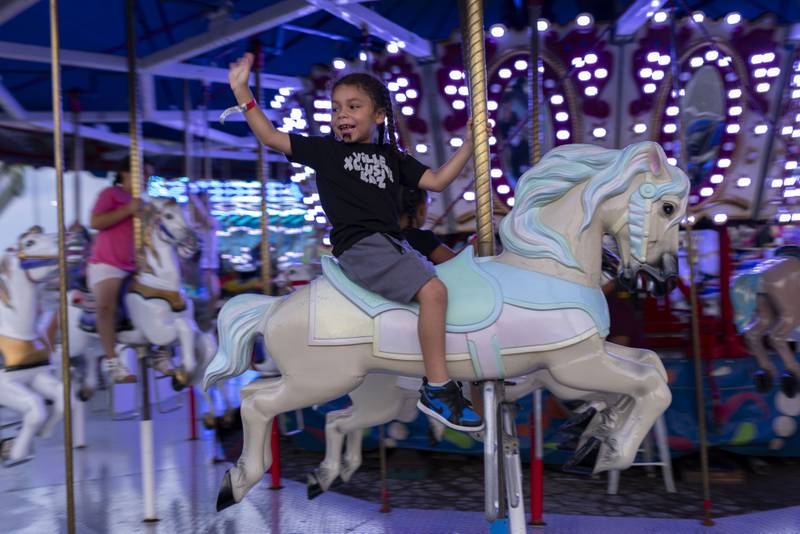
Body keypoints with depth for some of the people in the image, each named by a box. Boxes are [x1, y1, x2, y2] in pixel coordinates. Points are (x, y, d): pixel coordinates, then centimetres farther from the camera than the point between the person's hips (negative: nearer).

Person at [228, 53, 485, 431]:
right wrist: (242, 91, 1)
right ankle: (436, 388, -20)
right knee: (433, 291, -24)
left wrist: (469, 143, 6)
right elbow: (271, 137, 5)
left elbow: (437, 180, 14)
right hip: (358, 246, -7)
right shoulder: (325, 150, 8)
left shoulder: (392, 157, 19)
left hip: (393, 244, 7)